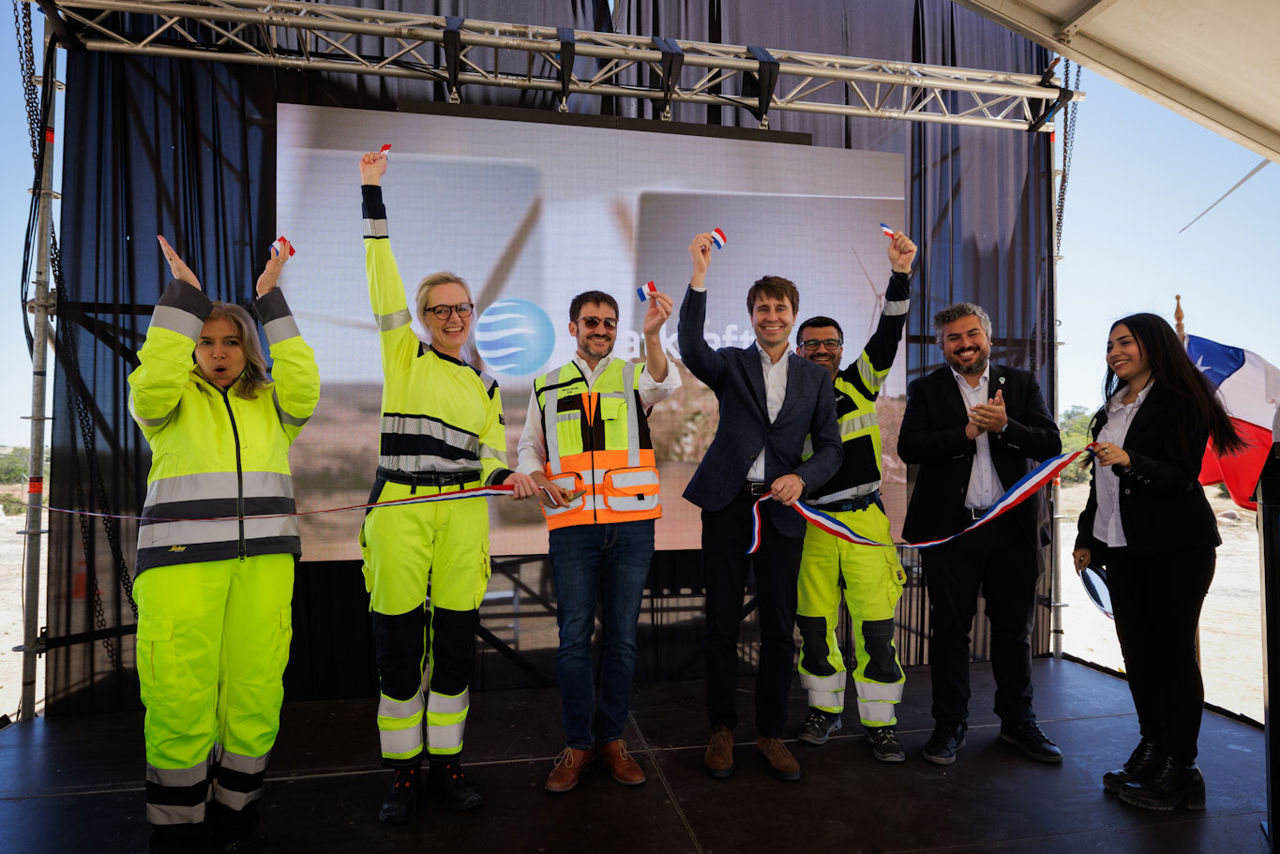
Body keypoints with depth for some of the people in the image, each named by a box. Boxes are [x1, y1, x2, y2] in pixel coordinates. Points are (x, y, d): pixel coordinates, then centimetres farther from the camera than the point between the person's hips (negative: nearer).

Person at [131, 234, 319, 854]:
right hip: (181, 558, -1)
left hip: (264, 559, 2)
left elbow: (304, 388, -4)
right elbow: (151, 386, -9)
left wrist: (271, 301, 0)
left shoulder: (270, 403, 17)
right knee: (180, 696, -5)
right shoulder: (172, 400, 14)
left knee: (255, 692, 1)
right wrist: (183, 294, -6)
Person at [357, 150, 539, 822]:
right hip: (399, 511, -2)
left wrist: (509, 479, -7)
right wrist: (373, 196, -1)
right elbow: (383, 278, 1)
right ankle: (403, 774, 21)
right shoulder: (403, 356, 8)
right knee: (398, 648, 3)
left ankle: (446, 766, 24)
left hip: (462, 515, 3)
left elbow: (490, 457, 15)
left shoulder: (485, 387, 15)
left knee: (456, 646, 7)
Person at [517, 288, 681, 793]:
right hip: (572, 525, 1)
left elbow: (664, 384, -15)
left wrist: (652, 335, -34)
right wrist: (542, 480, -3)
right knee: (574, 639, 2)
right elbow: (528, 448, 19)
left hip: (632, 524, 0)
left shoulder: (634, 376, 8)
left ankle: (611, 737, 23)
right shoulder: (547, 387, 13)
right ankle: (578, 744, 18)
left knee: (622, 638, 7)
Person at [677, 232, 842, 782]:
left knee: (779, 627, 7)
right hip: (727, 505, -1)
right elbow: (691, 348, -16)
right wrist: (699, 277, -26)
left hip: (782, 510, 2)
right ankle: (722, 729, 22)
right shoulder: (730, 365, 6)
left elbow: (831, 447, 7)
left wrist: (801, 477, -14)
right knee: (722, 622, 6)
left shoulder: (815, 378, 11)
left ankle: (770, 733, 23)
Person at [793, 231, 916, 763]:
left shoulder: (859, 384, 6)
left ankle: (880, 723, 14)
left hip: (864, 518, -1)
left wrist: (900, 275, -18)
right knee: (814, 622, 8)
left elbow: (888, 335, -8)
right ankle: (825, 709, 26)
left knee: (875, 625, -2)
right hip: (811, 520, 1)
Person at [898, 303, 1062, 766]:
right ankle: (950, 724, 22)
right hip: (950, 528, -1)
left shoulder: (1021, 383, 8)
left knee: (1015, 628, 13)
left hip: (1012, 525, 2)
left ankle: (1017, 720, 31)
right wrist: (965, 433, -17)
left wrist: (1005, 426, -18)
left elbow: (1051, 444, -2)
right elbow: (908, 446, -9)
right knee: (949, 629, 7)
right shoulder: (926, 389, 4)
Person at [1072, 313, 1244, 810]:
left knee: (1173, 650, -1)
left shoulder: (1178, 402, -7)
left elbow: (1183, 477, -14)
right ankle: (1151, 749, 21)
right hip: (1122, 546, 7)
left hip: (1176, 547, -7)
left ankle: (1180, 770, 10)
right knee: (1136, 649, 9)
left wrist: (1129, 461, -31)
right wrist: (1087, 538, 17)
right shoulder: (1112, 407, 15)